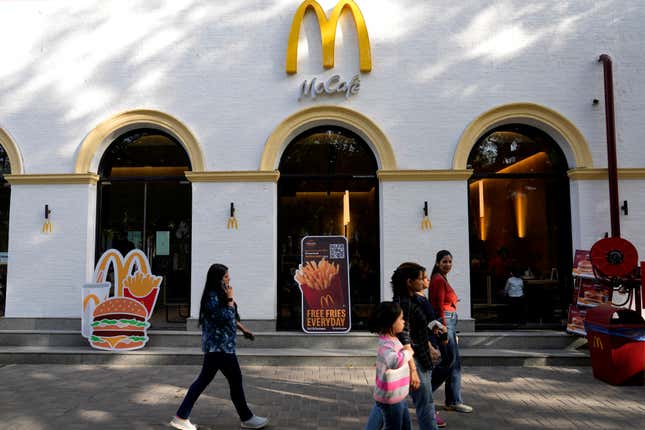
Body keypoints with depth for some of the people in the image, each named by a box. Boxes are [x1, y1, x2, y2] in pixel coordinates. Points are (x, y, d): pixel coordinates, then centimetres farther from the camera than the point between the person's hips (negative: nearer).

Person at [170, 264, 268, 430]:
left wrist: (243, 329, 24)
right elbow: (227, 318, -23)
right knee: (235, 380, 2)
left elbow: (231, 317, 23)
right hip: (220, 346, -10)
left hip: (217, 345, 10)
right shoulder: (213, 297, -19)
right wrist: (230, 299, -15)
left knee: (203, 380, 12)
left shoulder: (219, 295, 12)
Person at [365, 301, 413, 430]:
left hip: (398, 395, 10)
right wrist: (408, 352, -31)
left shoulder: (393, 339, 4)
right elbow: (395, 361, -49)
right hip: (390, 397, -10)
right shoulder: (386, 344, -27)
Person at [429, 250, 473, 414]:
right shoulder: (438, 279, -13)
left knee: (455, 362, 11)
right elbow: (439, 306, -18)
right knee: (449, 361, -5)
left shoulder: (442, 279, 16)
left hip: (449, 322, 10)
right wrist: (443, 329, -21)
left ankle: (454, 402, 18)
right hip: (444, 322, -10)